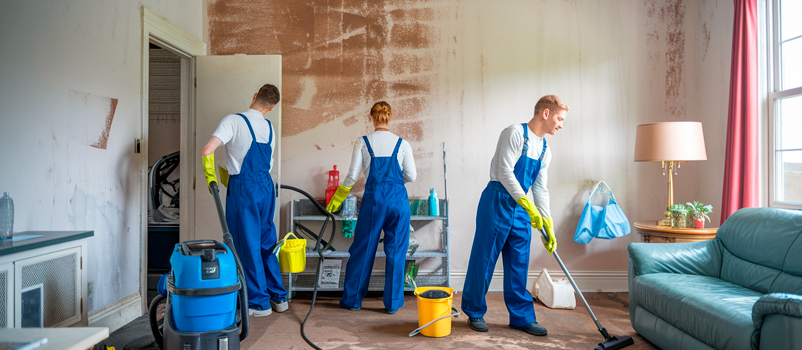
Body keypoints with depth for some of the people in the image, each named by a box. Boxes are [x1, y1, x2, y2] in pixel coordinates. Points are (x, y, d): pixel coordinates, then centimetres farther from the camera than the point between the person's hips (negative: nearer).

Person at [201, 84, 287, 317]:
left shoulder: (234, 121, -11)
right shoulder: (269, 127, 8)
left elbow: (207, 151, -20)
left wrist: (210, 176, -3)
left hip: (243, 187, -6)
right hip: (266, 185, 6)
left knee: (248, 244, 3)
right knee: (267, 241, 16)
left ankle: (259, 302, 11)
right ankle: (278, 297, 23)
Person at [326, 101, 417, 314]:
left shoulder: (362, 142, 0)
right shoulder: (402, 144, 2)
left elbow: (353, 175, -2)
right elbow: (411, 176, 3)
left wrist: (337, 198, 12)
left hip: (374, 198, 0)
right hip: (398, 198, 1)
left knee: (363, 248, 11)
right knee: (396, 250, 9)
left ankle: (352, 299, 22)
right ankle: (393, 302, 15)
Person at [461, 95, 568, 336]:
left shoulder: (545, 150, 15)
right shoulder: (515, 133, -9)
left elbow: (540, 189, 16)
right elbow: (504, 172, -17)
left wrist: (549, 226, 12)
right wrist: (529, 207, -19)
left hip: (521, 208, 8)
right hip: (497, 202, -7)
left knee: (519, 264, 10)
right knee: (484, 259, 1)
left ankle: (522, 317, 20)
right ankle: (474, 312, 16)